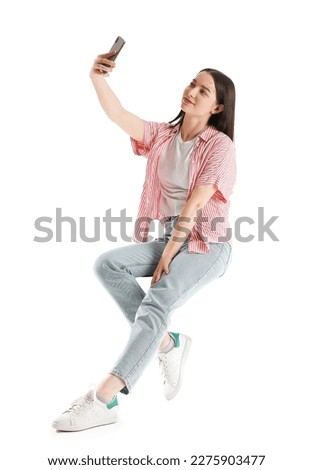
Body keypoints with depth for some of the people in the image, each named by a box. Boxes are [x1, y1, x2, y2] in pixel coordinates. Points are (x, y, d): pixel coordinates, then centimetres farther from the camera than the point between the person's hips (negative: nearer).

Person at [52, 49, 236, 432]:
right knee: (107, 264, -16)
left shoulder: (220, 145, -7)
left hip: (208, 244, -6)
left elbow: (196, 204, -15)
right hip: (171, 238, 7)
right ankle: (167, 343, -9)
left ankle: (104, 400, -32)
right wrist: (99, 78, -26)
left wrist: (168, 254, -18)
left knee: (156, 303, -28)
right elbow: (119, 116, -8)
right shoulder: (163, 135, 9)